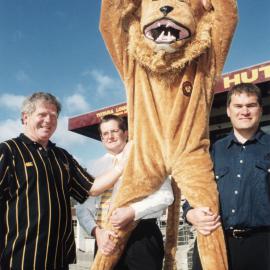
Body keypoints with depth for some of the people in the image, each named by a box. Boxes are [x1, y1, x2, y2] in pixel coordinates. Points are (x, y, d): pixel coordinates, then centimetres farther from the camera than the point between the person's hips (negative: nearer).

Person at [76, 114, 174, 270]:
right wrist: (97, 231, -13)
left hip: (141, 235, -2)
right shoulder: (97, 167, 11)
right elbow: (83, 207, 5)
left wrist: (133, 211, -18)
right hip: (107, 239, 3)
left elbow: (166, 195, -6)